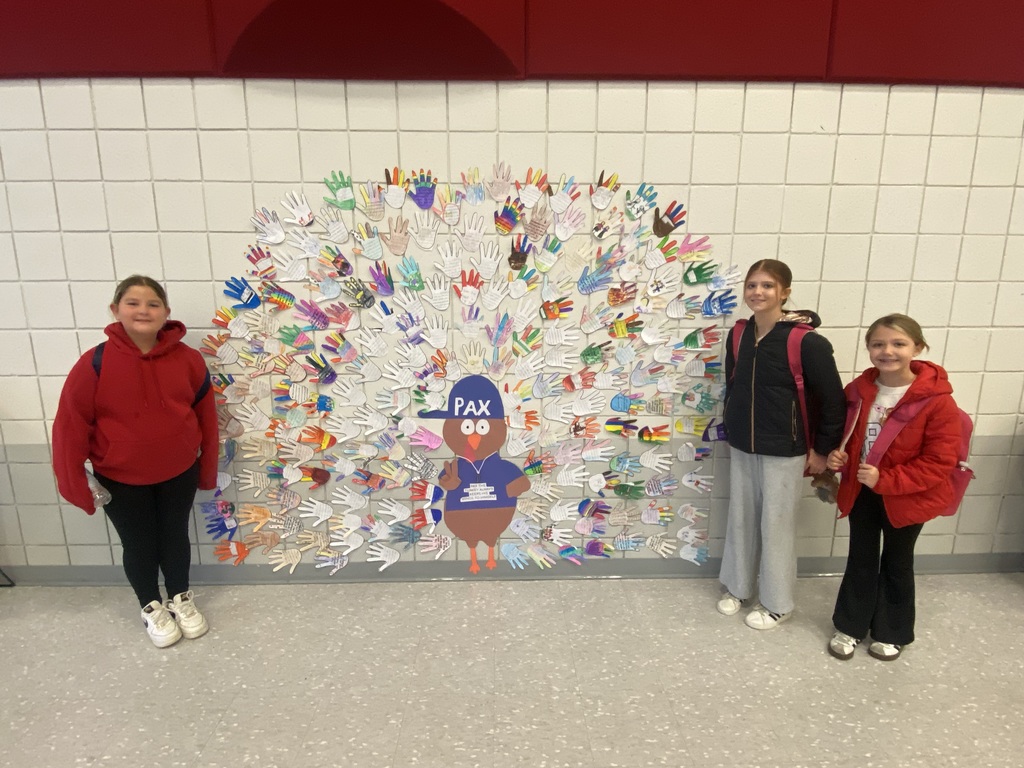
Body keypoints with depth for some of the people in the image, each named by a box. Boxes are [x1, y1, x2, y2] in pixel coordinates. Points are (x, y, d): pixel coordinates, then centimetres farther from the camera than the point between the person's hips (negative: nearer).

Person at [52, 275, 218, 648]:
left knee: (176, 535, 18)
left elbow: (206, 416, -2)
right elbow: (71, 425, -12)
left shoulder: (187, 359, -11)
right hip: (121, 479, -1)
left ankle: (181, 598, 41)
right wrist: (76, 484, -10)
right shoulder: (95, 363, -17)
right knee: (139, 543, 14)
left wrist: (208, 469, 4)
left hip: (179, 472, 2)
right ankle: (151, 607, 39)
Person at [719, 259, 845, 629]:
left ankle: (777, 603, 27)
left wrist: (822, 450, -7)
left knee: (776, 525, 8)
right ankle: (738, 587, 37)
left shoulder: (806, 341, -18)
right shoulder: (738, 335, 1)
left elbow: (833, 399, -12)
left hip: (783, 452, -5)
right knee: (740, 520, 17)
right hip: (741, 448, 6)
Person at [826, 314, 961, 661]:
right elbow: (843, 433, 11)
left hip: (906, 498, -3)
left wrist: (886, 480, -27)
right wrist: (837, 456, -10)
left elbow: (939, 462, -20)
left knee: (897, 565, 17)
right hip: (860, 492, 3)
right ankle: (850, 626, 35)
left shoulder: (937, 400, -20)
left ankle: (892, 633, 38)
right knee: (860, 561, 17)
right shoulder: (858, 390, -6)